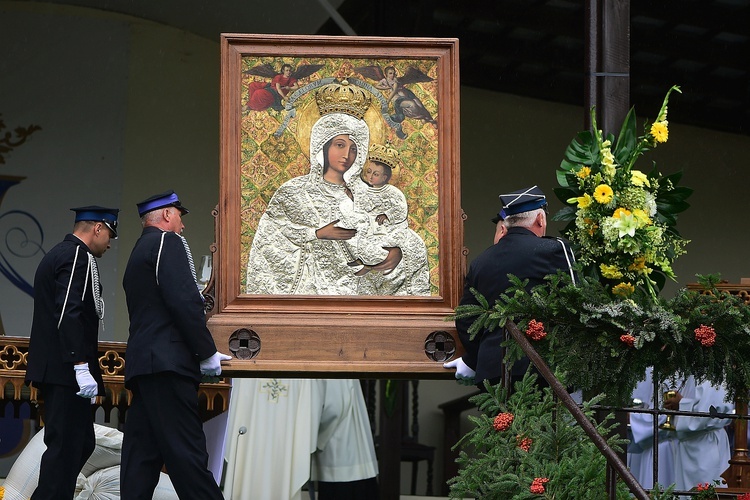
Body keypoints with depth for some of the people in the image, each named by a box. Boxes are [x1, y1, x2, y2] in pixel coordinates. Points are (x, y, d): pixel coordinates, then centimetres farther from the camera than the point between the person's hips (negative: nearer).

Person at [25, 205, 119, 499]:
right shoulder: (78, 256, -11)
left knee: (81, 442, 14)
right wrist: (81, 367, -25)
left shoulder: (57, 254, 21)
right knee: (67, 447, -9)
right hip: (65, 371, -10)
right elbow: (69, 313, -22)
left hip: (52, 370, 10)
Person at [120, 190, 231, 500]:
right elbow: (184, 301, -16)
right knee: (186, 453, -14)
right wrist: (207, 353, -10)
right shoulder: (168, 242, -4)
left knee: (141, 452, 5)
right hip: (168, 362, -10)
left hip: (140, 363, 10)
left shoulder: (139, 251, 24)